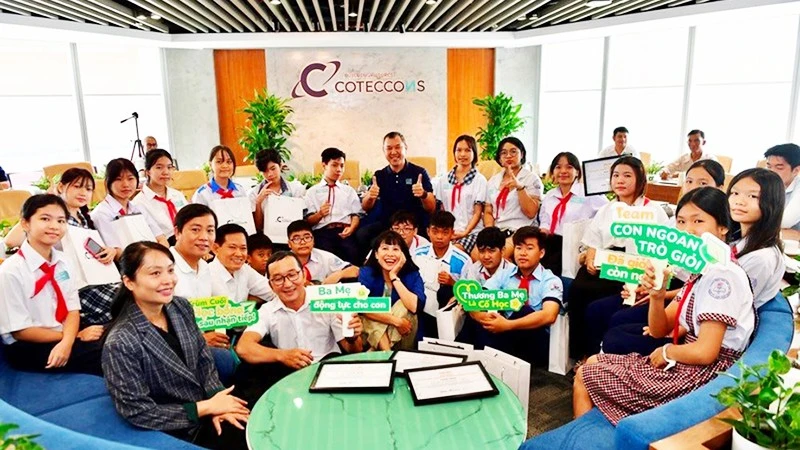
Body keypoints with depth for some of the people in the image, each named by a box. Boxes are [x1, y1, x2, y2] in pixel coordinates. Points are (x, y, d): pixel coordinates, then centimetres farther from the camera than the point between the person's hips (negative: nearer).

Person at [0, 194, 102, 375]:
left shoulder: (60, 261, 3)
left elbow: (72, 308, 1)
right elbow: (20, 331, -13)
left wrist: (67, 342, -18)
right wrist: (70, 336, -12)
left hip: (62, 341, 6)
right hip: (27, 348, -6)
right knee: (105, 356, -24)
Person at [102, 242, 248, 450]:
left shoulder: (181, 307, -4)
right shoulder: (120, 343, -23)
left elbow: (204, 360, 4)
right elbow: (140, 414, -19)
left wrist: (216, 403, -10)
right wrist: (207, 407, -17)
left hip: (206, 404, 6)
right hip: (174, 433, -5)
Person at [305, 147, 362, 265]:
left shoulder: (349, 191, 24)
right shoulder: (312, 192, 17)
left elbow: (356, 215, 13)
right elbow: (308, 221, 10)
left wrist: (351, 229, -7)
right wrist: (319, 214, -11)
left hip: (344, 232, 2)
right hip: (322, 231, -1)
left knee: (352, 253, -29)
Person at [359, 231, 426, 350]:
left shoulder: (412, 274, -10)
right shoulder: (366, 273, -9)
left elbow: (416, 306, -29)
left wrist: (394, 277, -25)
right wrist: (396, 320, -27)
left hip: (404, 336, 0)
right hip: (373, 332, 0)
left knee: (402, 305, -27)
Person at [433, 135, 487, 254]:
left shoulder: (479, 180, 4)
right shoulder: (444, 180, 15)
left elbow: (477, 212, 1)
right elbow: (440, 209, 14)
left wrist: (465, 232, -12)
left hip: (471, 231, -3)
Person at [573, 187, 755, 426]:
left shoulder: (722, 274, -20)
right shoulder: (701, 270, 9)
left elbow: (705, 352, -26)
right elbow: (659, 331, 6)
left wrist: (667, 352, -7)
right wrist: (657, 296, -12)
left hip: (700, 376, -9)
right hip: (684, 365, 9)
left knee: (583, 377, -2)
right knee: (592, 363, 15)